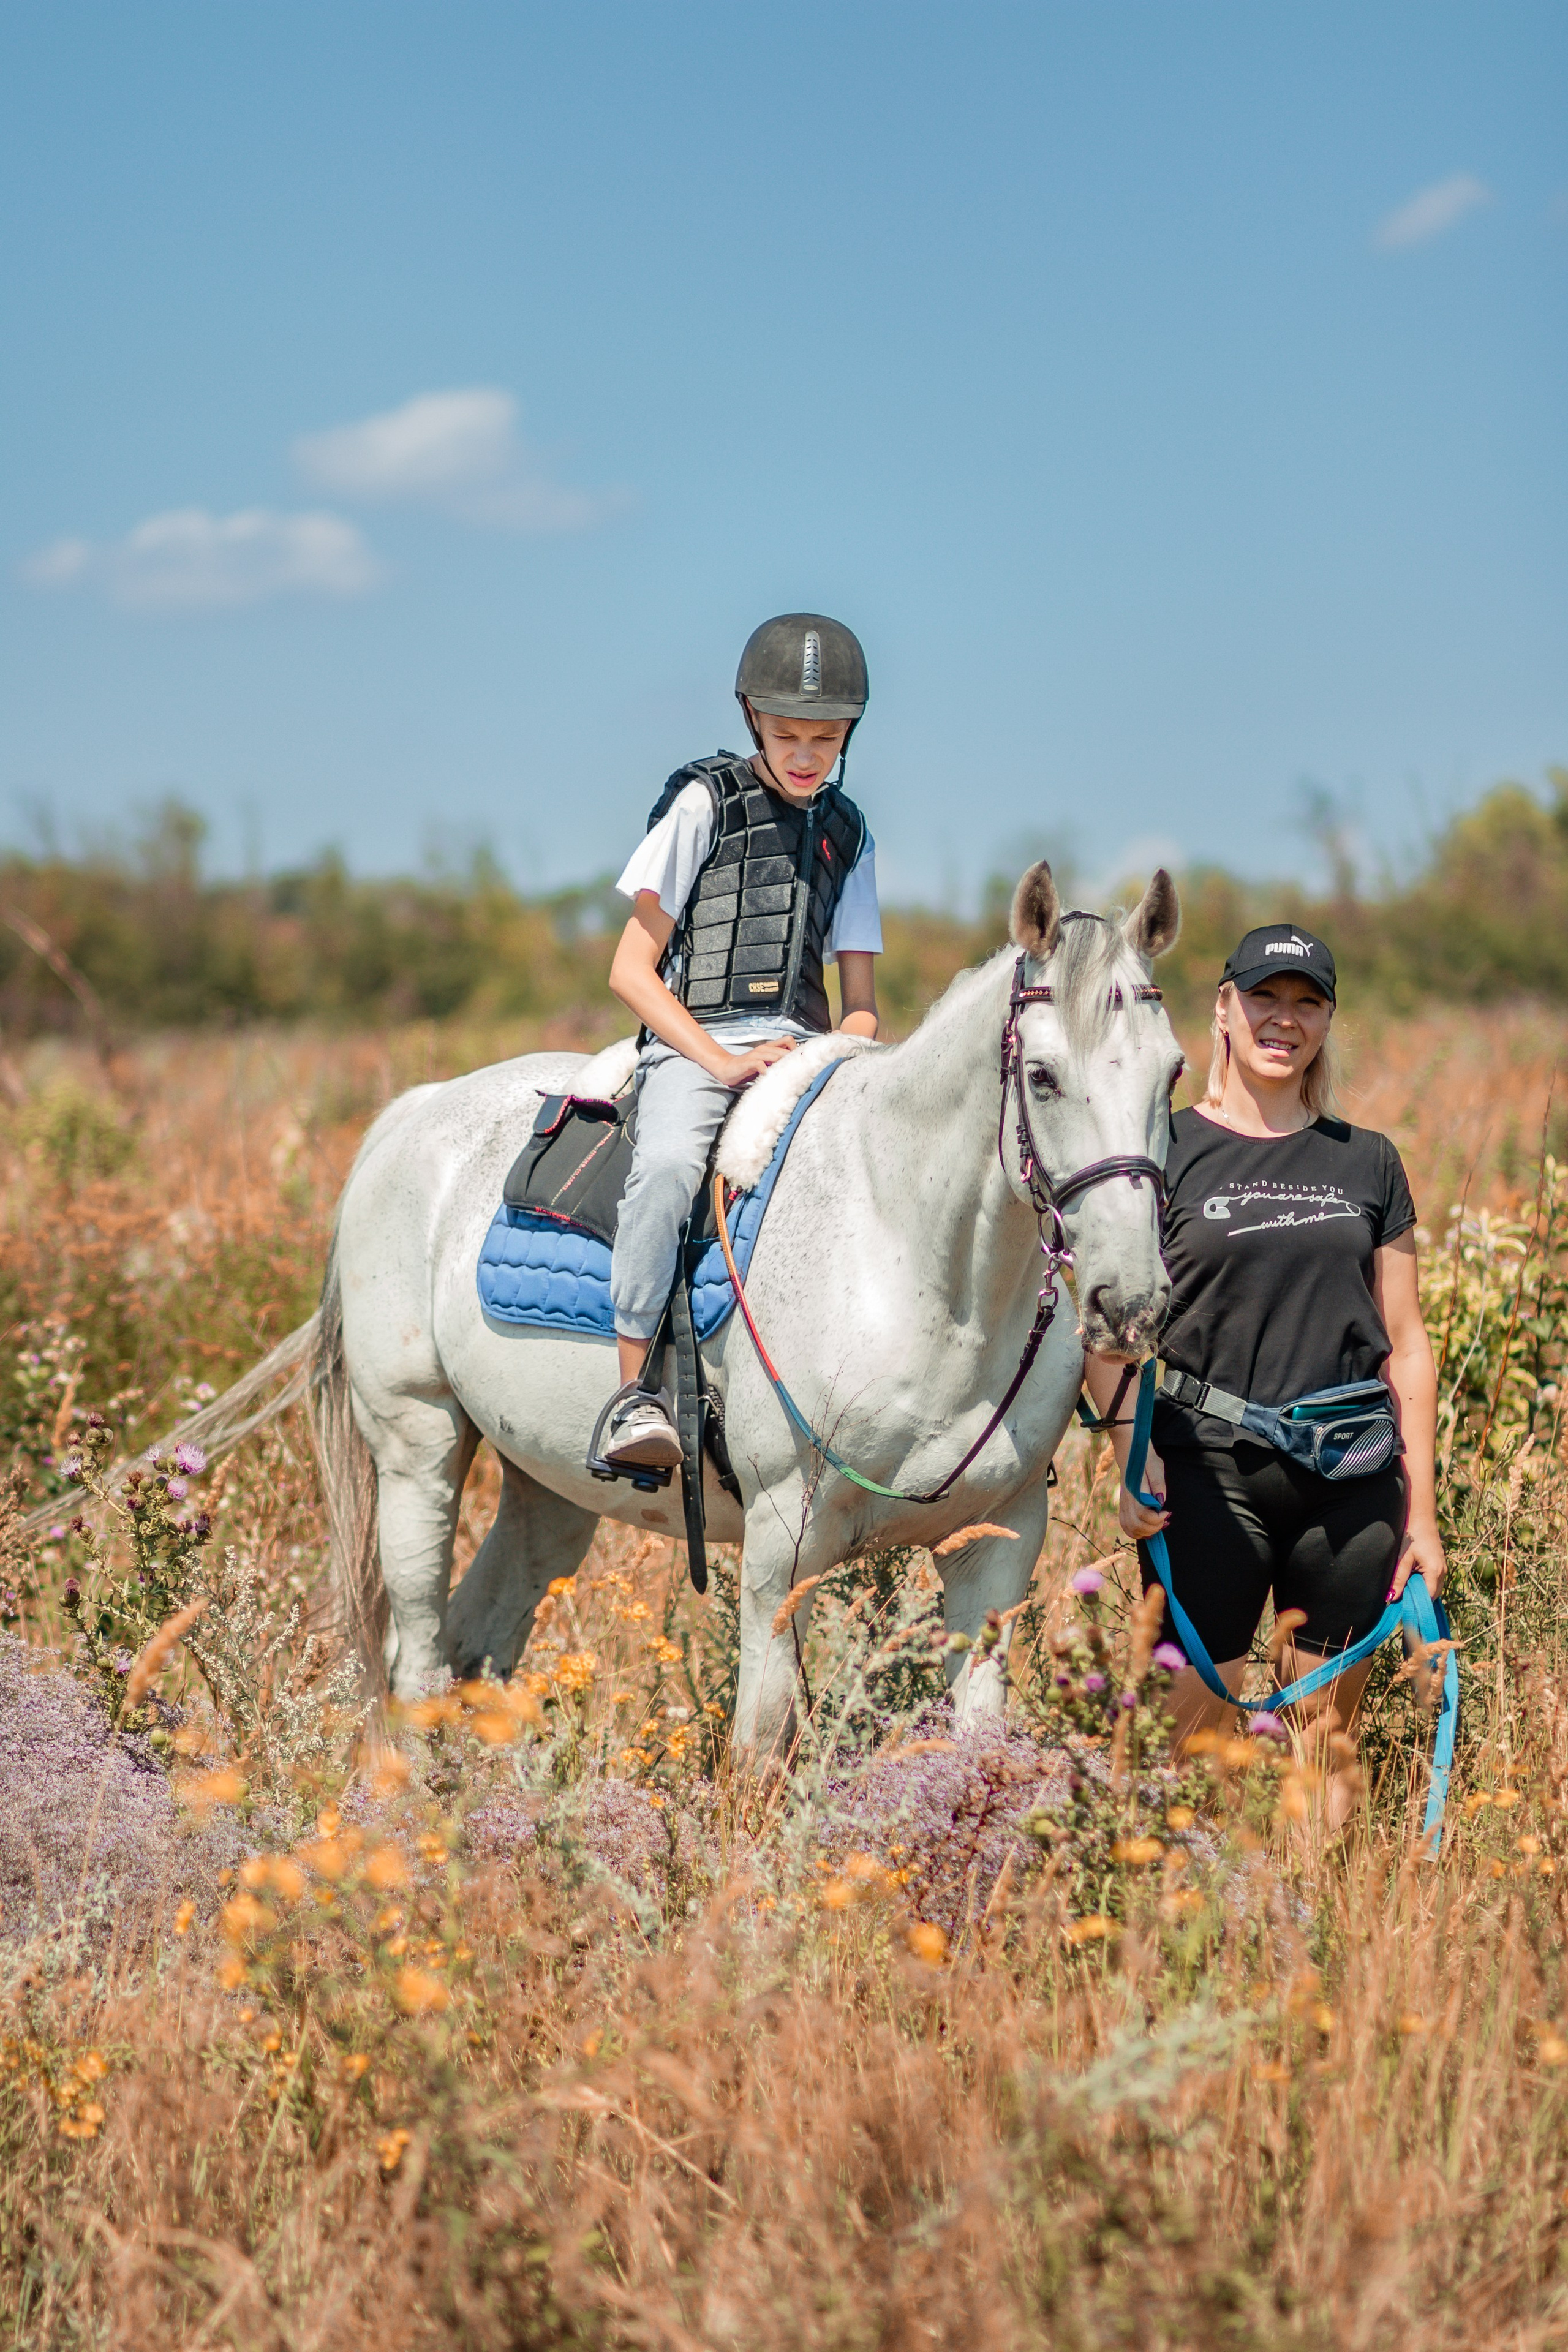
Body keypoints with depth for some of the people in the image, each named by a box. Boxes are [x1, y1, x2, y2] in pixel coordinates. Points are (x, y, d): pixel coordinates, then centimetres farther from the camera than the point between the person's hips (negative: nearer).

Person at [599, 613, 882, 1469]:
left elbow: (860, 1000, 18)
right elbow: (631, 969, 0)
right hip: (693, 1045, -4)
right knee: (668, 1164, -36)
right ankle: (637, 1393, -34)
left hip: (802, 1050, 4)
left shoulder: (848, 834, 19)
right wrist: (720, 1060, -13)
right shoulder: (704, 803, 5)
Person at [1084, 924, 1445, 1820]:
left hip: (1352, 1478, 3)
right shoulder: (1166, 1151, 3)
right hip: (1212, 1472, -3)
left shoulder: (1369, 1162, 11)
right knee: (1195, 1717, -7)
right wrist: (1134, 1460, -17)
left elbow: (1406, 1345, 12)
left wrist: (1422, 1510, 7)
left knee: (1330, 1734, 6)